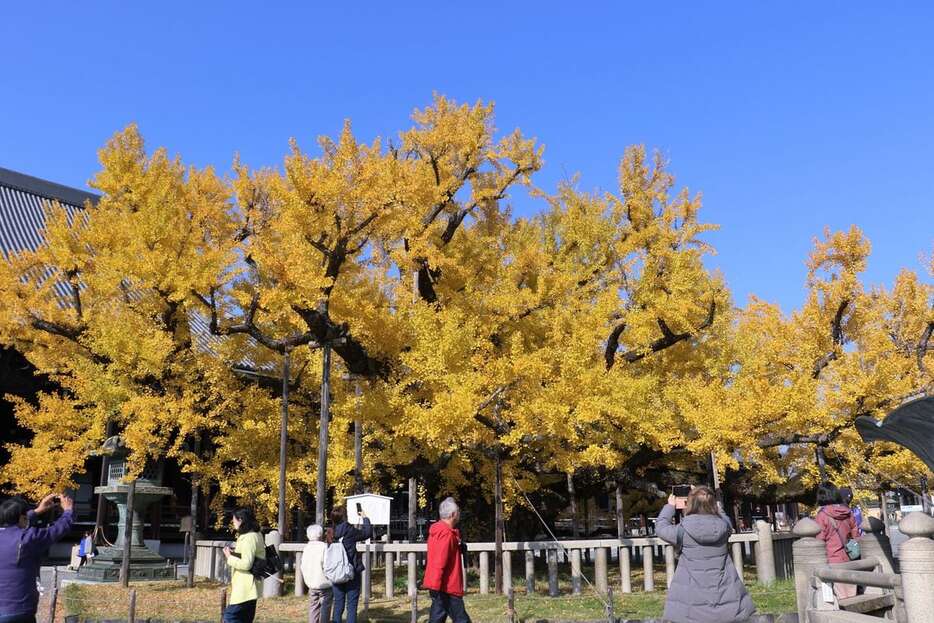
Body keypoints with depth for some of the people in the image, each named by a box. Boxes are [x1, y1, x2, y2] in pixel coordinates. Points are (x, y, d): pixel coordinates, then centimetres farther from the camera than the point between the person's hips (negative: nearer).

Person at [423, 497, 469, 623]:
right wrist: (435, 586, -25)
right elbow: (439, 562, -23)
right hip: (446, 586, -10)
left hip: (439, 585, 10)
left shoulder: (438, 530, 13)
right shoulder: (446, 533, -18)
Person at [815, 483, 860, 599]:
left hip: (832, 562, -5)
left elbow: (819, 541, -10)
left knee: (840, 597, -2)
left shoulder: (822, 516, -12)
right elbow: (856, 536, 12)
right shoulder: (848, 513, 5)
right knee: (851, 597, 13)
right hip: (848, 561, 5)